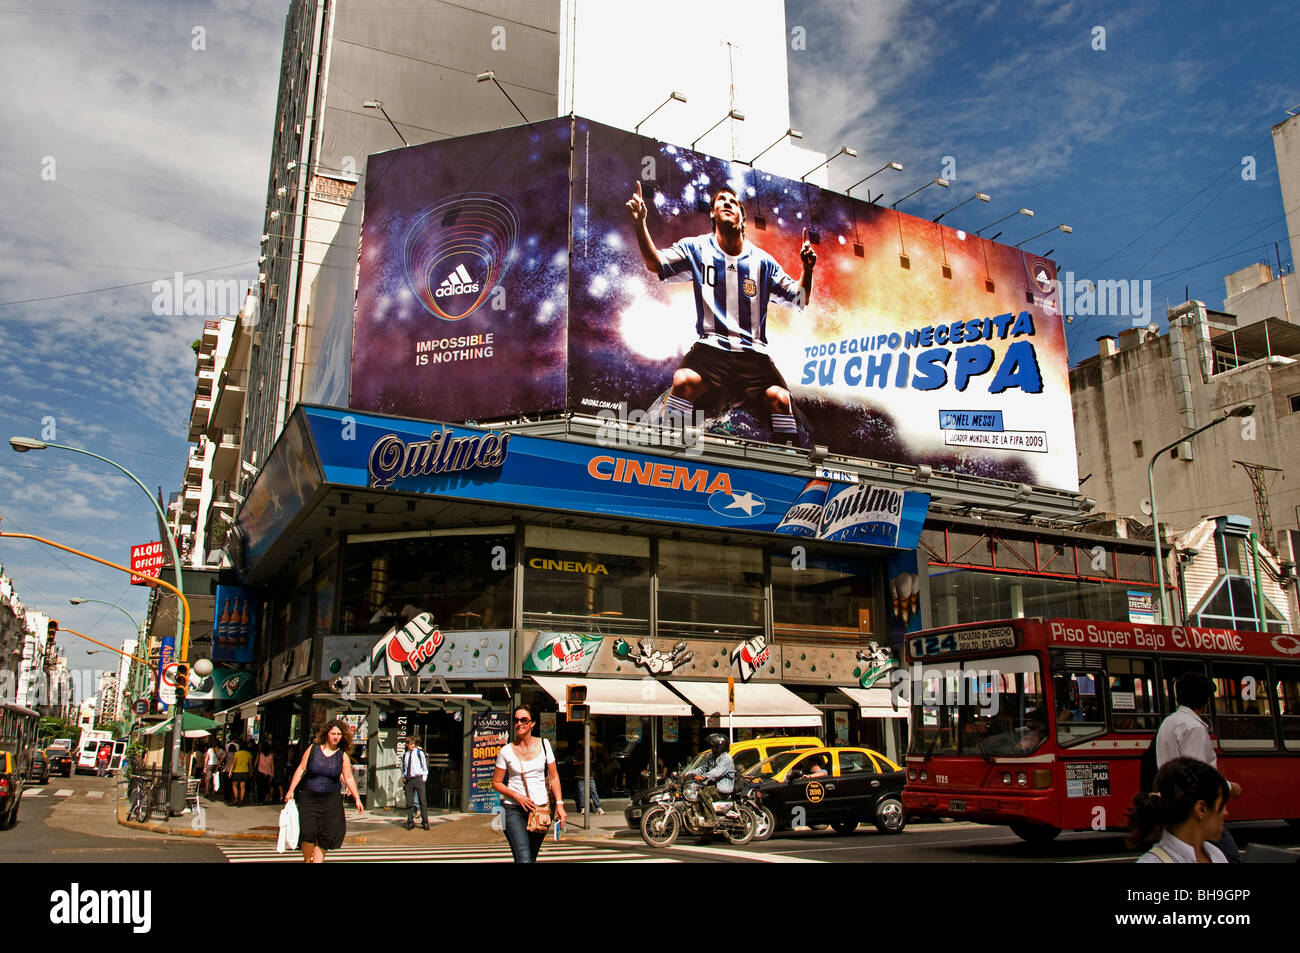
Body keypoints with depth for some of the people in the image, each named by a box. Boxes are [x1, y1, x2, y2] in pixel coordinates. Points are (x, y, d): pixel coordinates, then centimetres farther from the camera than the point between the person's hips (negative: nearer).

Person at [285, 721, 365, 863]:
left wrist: (357, 798, -6)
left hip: (331, 800, 1)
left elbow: (349, 778, 1)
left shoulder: (343, 756, 1)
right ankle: (307, 859, 15)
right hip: (309, 797, -1)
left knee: (326, 834, -2)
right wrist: (291, 790, -3)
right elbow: (301, 769, 2)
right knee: (307, 831, -9)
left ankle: (318, 860, 12)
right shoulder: (313, 749, -1)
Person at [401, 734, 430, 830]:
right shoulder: (404, 755, 11)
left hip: (418, 778, -3)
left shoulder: (419, 752, 3)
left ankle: (425, 822, 2)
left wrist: (424, 776, -1)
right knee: (409, 802, 3)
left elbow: (424, 766, 6)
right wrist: (403, 777, 11)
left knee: (423, 801, -4)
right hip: (408, 780, 3)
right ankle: (410, 822, 10)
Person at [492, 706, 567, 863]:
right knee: (523, 859, -16)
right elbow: (496, 783, 3)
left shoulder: (543, 744, 3)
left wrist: (559, 804, -3)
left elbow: (553, 776, 6)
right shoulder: (507, 751, -2)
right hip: (514, 809, -3)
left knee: (532, 859, 12)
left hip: (541, 808, 3)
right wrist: (516, 796, -12)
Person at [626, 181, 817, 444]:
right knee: (684, 381, -32)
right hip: (710, 347, -1)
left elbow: (799, 299, 14)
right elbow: (656, 264, 2)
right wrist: (640, 224, -13)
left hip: (753, 352, 1)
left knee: (779, 398, -23)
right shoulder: (696, 249, 11)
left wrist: (807, 270, -6)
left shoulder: (762, 260, 12)